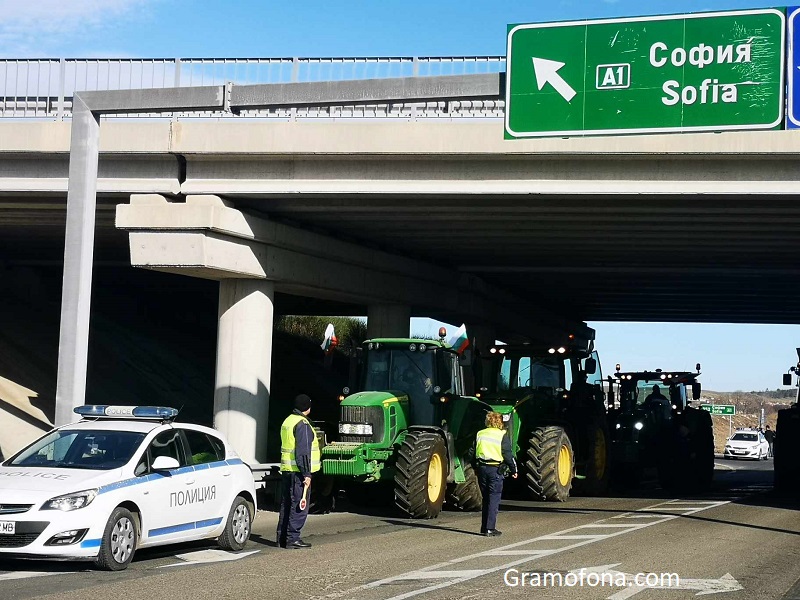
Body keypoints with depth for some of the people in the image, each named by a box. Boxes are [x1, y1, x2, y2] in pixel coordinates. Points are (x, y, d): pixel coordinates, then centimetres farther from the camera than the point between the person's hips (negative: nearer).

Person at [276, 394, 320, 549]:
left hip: (286, 470, 9)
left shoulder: (288, 421, 16)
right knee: (299, 506, -6)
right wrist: (306, 474, -19)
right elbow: (303, 452, -19)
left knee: (286, 505, 13)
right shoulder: (302, 424, -14)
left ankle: (282, 538, 17)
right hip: (298, 471, -9)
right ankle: (292, 539, -7)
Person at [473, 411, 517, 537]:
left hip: (482, 468, 5)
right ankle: (490, 528, -7)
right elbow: (507, 455, -8)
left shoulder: (480, 434, 8)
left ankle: (484, 527, 16)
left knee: (486, 498, 15)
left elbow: (474, 453, 11)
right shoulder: (502, 435, -5)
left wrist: (476, 468, 20)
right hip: (495, 469, -5)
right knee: (494, 499, -1)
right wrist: (513, 470, 2)